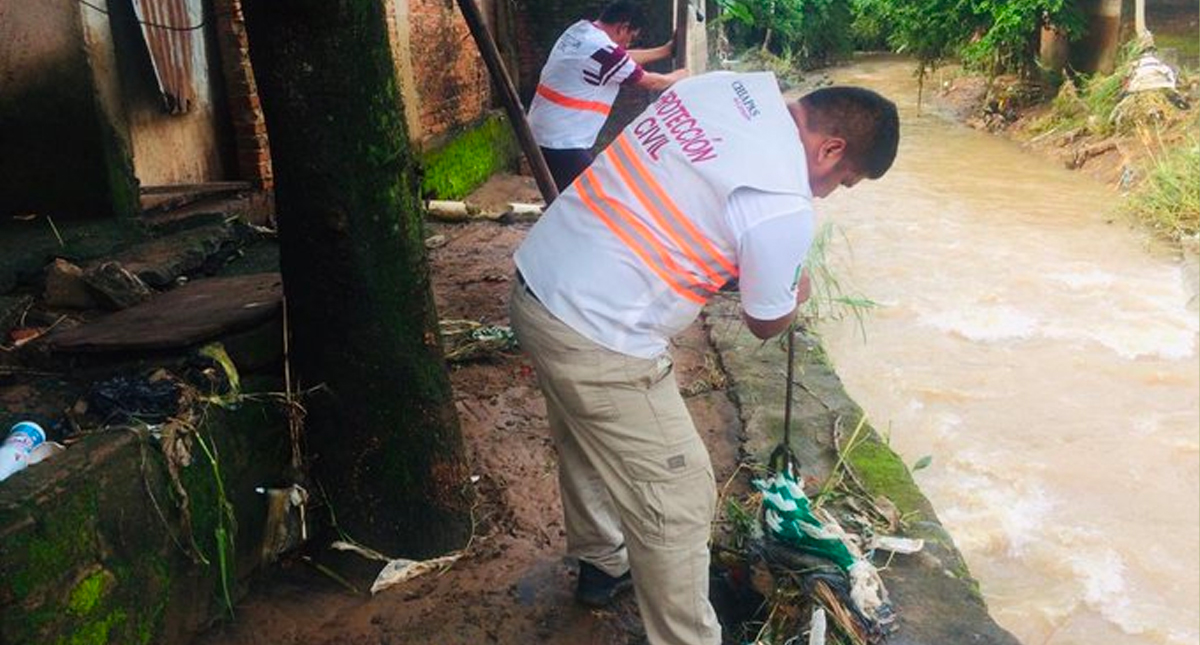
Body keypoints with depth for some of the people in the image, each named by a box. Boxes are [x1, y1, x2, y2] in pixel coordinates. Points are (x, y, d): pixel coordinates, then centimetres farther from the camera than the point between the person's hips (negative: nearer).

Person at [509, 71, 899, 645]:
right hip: (597, 343, -10)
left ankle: (601, 565, 53)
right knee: (679, 500, 5)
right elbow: (766, 324, -3)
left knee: (586, 443, 29)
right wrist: (796, 294, 19)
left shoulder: (727, 82, 2)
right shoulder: (784, 208, -19)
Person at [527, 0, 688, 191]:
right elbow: (651, 82, -3)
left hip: (546, 133, 10)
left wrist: (666, 50, 29)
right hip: (561, 141, -10)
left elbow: (626, 59, 24)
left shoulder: (580, 29, 8)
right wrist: (680, 75, 15)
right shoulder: (604, 50, -19)